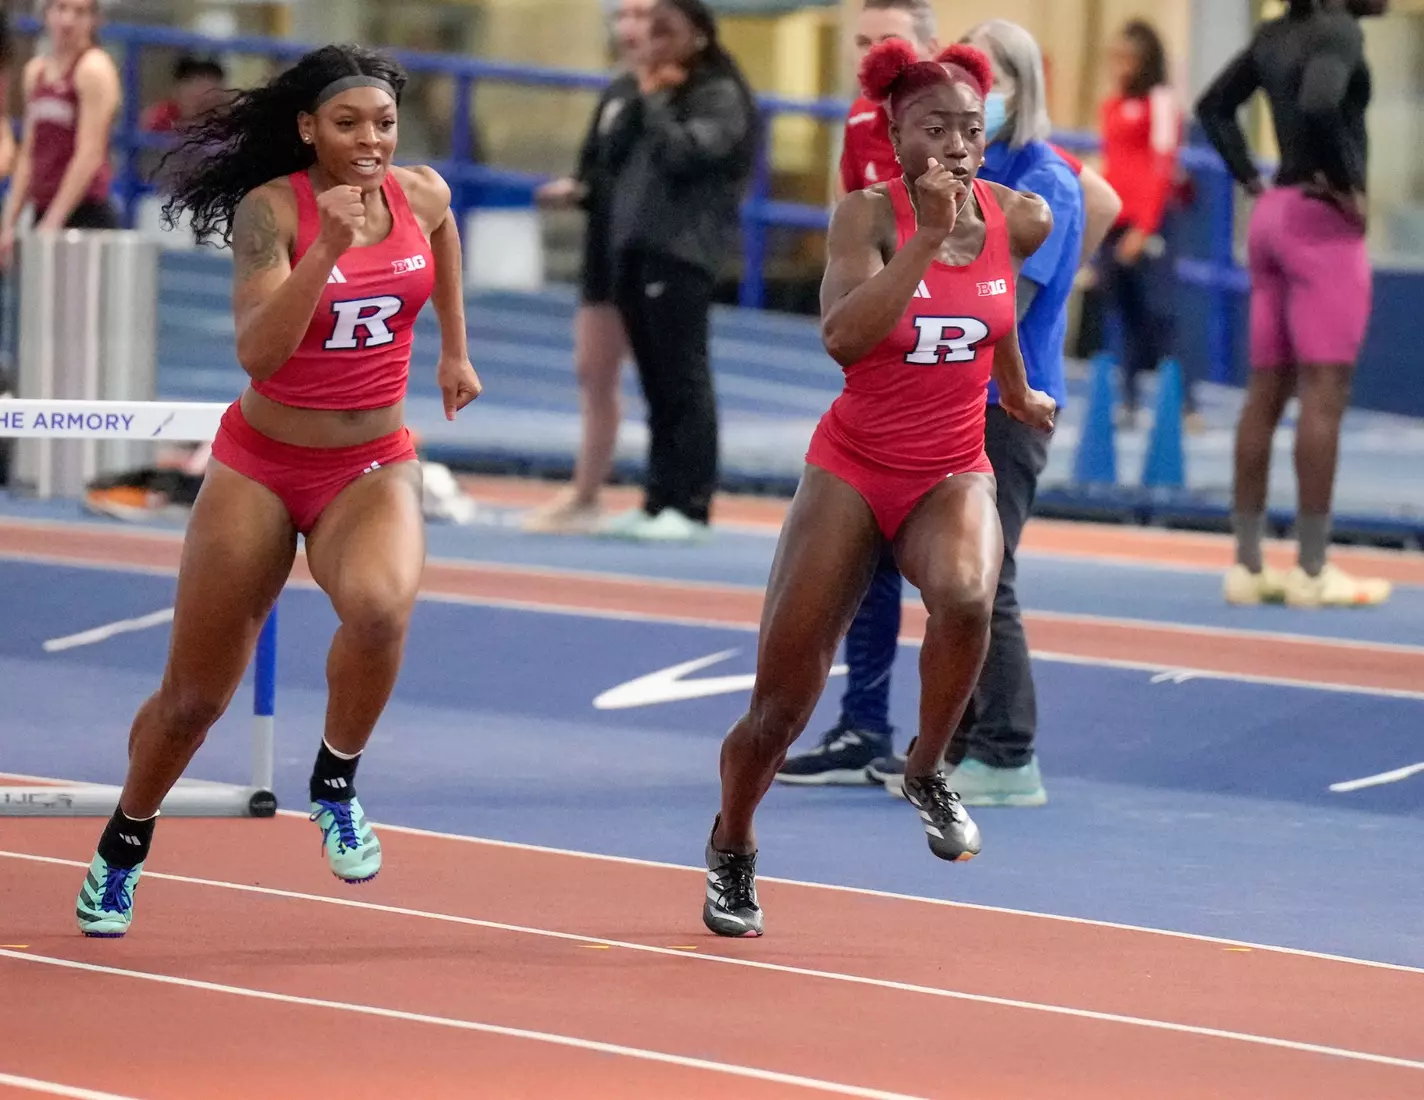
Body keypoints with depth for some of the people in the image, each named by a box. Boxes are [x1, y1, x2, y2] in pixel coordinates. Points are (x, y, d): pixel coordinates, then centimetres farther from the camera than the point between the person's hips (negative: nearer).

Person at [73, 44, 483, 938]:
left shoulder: (422, 196, -5)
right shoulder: (271, 209, -18)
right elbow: (258, 351, -30)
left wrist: (456, 349, 27)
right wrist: (328, 248, -39)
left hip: (375, 466, 2)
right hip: (263, 467, -2)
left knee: (380, 606, -34)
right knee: (195, 695, 8)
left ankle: (337, 787, -9)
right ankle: (123, 849, 35)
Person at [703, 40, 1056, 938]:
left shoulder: (1018, 220, -4)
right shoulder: (869, 216, -14)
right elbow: (843, 336, -32)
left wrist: (1017, 391, 32)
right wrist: (928, 236, -34)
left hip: (953, 474, 2)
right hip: (853, 469, -2)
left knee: (966, 597, -35)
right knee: (782, 704, 1)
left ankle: (928, 772, -9)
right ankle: (732, 847, 31)